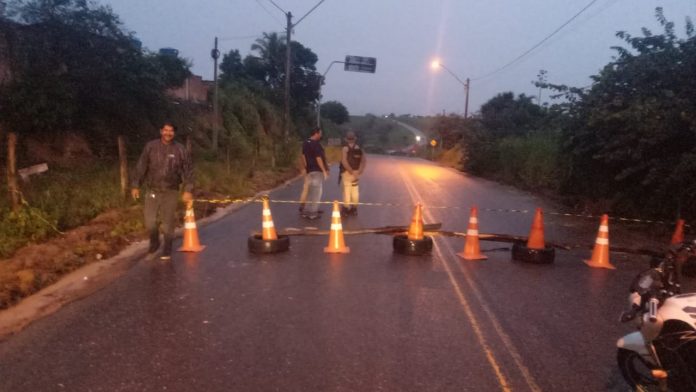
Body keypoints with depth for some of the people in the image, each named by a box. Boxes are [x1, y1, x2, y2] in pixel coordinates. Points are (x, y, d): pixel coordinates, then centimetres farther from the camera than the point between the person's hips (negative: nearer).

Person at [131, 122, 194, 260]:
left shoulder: (180, 150, -3)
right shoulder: (151, 146, -1)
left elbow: (188, 170, -1)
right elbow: (141, 167, 2)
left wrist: (188, 190, -6)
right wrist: (135, 185, 1)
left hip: (170, 192, -1)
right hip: (152, 191, 1)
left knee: (168, 222, 5)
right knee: (150, 221, 0)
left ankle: (167, 249, 21)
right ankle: (154, 245, 26)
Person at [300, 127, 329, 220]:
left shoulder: (305, 143, 10)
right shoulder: (316, 144, -17)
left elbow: (304, 156, 15)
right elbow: (318, 159, -19)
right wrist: (324, 170, -16)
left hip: (310, 170, 9)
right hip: (317, 170, -9)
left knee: (311, 191, 16)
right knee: (316, 191, -2)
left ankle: (307, 211, 19)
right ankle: (312, 212, -1)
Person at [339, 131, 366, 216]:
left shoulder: (345, 148, -8)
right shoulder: (359, 148, 7)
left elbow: (344, 162, -19)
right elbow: (363, 161, 2)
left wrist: (351, 171, -16)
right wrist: (359, 172, -1)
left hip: (347, 172, -5)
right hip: (356, 172, 5)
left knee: (347, 190, -1)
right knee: (355, 190, 12)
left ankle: (346, 208, 1)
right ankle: (354, 208, 18)